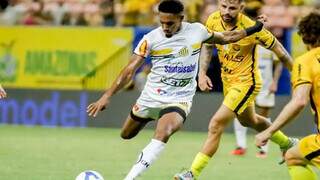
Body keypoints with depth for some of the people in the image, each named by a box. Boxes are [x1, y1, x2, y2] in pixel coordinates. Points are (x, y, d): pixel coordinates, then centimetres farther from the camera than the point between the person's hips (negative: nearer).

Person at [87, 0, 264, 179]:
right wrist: (107, 96, -20)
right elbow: (130, 70, -12)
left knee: (162, 134, -31)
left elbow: (224, 38, 17)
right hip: (150, 97, 2)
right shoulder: (151, 39, -11)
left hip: (179, 100, -2)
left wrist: (252, 30, 17)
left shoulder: (197, 30, -4)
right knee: (127, 135, 20)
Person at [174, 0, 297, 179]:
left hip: (246, 83, -8)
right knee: (249, 121, 30)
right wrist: (202, 73, -5)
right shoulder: (214, 20, -12)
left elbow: (278, 49, -14)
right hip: (228, 81, 8)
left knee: (216, 125, -17)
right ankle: (287, 143, 54)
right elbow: (207, 46, 7)